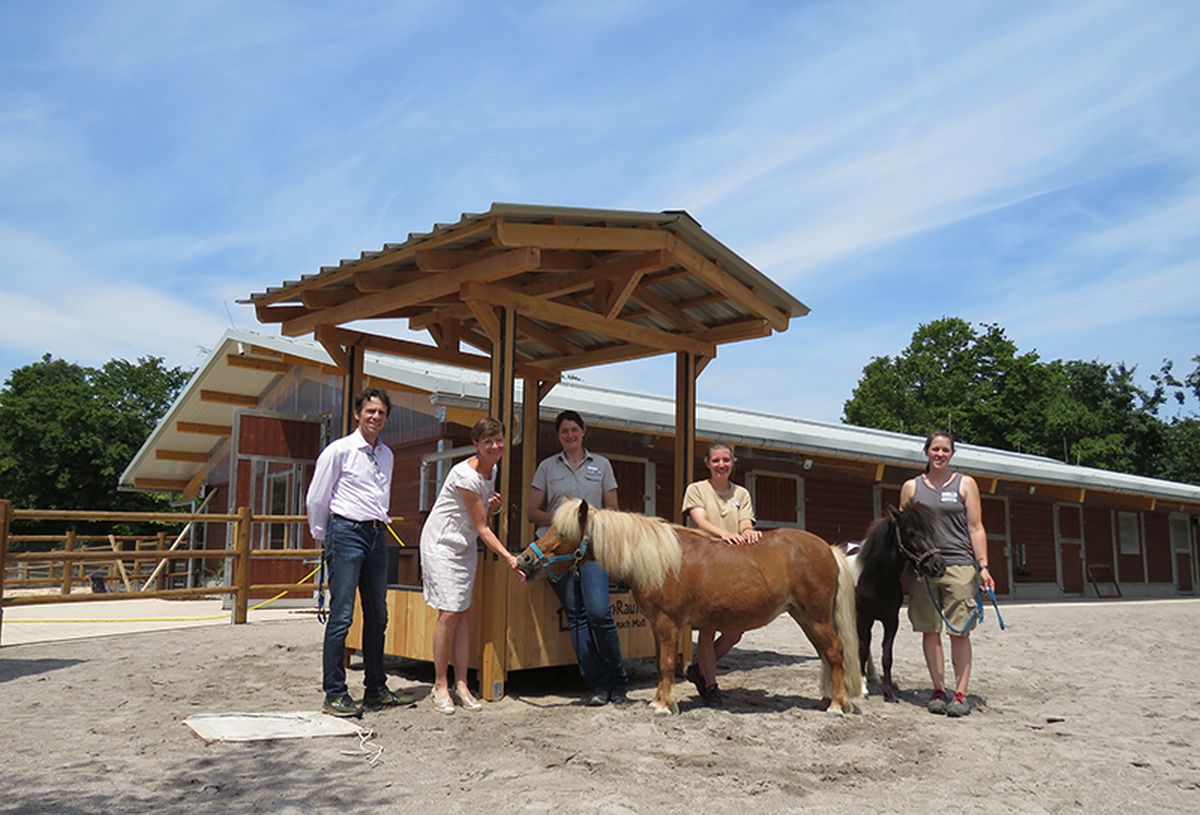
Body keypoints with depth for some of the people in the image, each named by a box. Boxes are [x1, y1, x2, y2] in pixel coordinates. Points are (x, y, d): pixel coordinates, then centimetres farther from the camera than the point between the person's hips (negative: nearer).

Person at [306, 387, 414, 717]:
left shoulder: (386, 454, 15)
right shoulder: (339, 450, -4)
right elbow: (316, 498, 0)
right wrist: (323, 538, 7)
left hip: (377, 535, 7)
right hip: (347, 532, -7)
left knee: (377, 616, 10)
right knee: (341, 615, -8)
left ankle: (376, 690, 19)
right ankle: (334, 694, -2)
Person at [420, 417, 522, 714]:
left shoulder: (492, 471, 2)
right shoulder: (466, 475, -23)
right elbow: (482, 528, -21)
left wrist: (492, 507, -7)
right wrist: (509, 558, -26)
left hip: (465, 545, 8)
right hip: (441, 543, -8)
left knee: (463, 612, 3)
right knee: (449, 612, -12)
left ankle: (461, 684, 7)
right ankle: (440, 685, -1)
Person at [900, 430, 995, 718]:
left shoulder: (965, 484, 6)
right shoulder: (911, 487, 9)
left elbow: (976, 529, 3)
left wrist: (983, 566, -5)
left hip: (959, 565, -2)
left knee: (959, 632, -1)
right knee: (930, 630, 5)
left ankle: (960, 694, 4)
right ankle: (938, 691, 14)